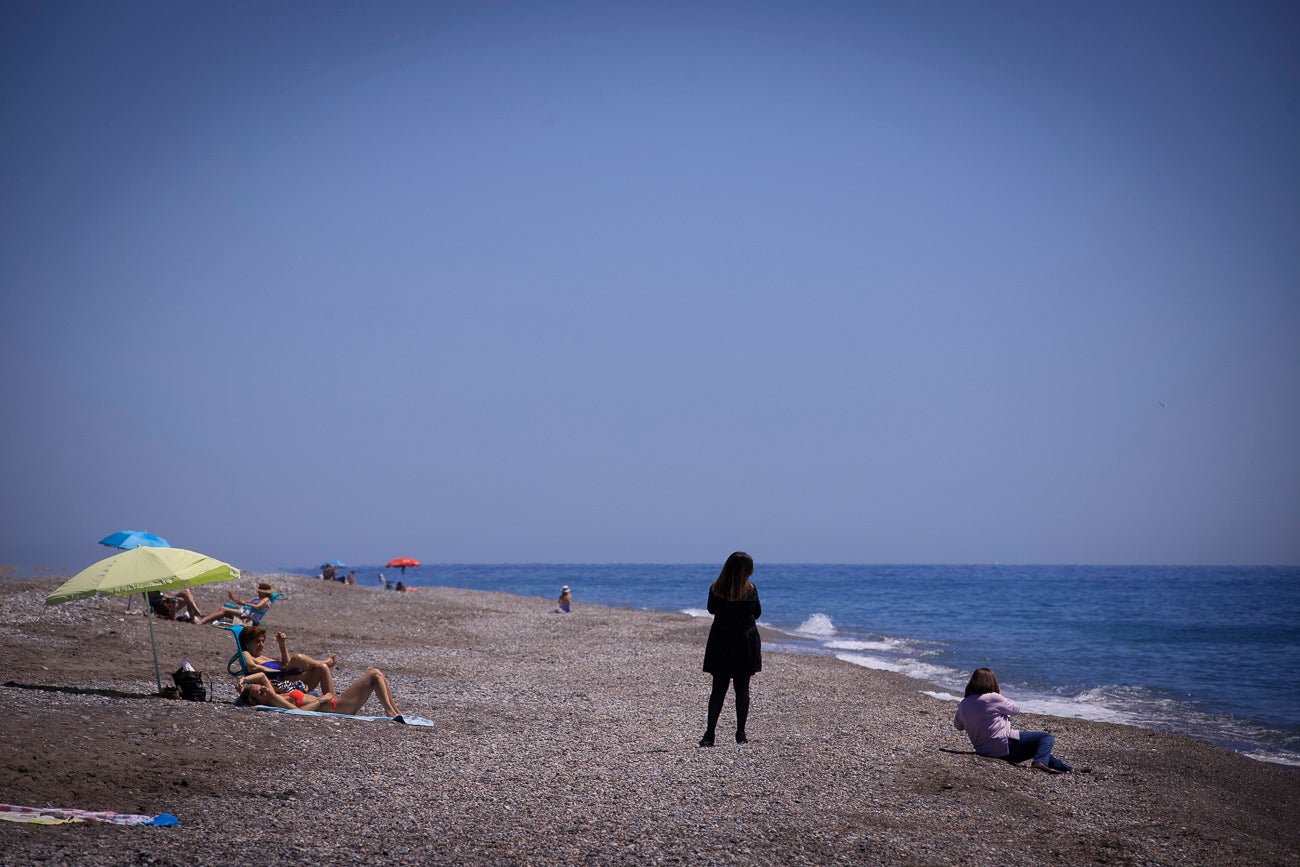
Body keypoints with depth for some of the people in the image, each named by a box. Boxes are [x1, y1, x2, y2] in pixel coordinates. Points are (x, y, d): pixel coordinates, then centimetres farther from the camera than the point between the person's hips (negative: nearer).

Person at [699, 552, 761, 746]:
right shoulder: (750, 589, -11)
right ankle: (740, 733, 8)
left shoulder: (715, 589, -9)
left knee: (718, 689, 5)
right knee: (742, 688, 9)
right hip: (745, 643, -1)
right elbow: (757, 613, 4)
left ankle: (710, 734, 0)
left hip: (720, 643, 1)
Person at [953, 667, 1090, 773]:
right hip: (1005, 746, -8)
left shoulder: (963, 704, 3)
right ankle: (1040, 762, -27)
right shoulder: (993, 698, -16)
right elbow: (1015, 709, 0)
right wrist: (1001, 695, 14)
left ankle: (1067, 769, 34)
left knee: (1038, 748, 29)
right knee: (1047, 738, -1)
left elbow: (958, 725, 21)